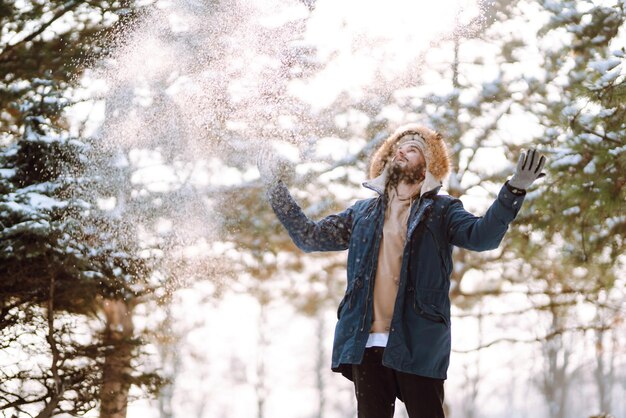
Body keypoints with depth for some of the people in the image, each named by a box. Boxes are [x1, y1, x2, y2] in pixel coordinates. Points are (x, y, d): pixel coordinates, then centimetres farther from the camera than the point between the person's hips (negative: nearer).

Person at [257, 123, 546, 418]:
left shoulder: (440, 211, 7)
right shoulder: (363, 214, 19)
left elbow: (481, 235, -11)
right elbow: (308, 236, 21)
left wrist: (514, 189, -25)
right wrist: (276, 187, 20)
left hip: (418, 346, -4)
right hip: (366, 344, 4)